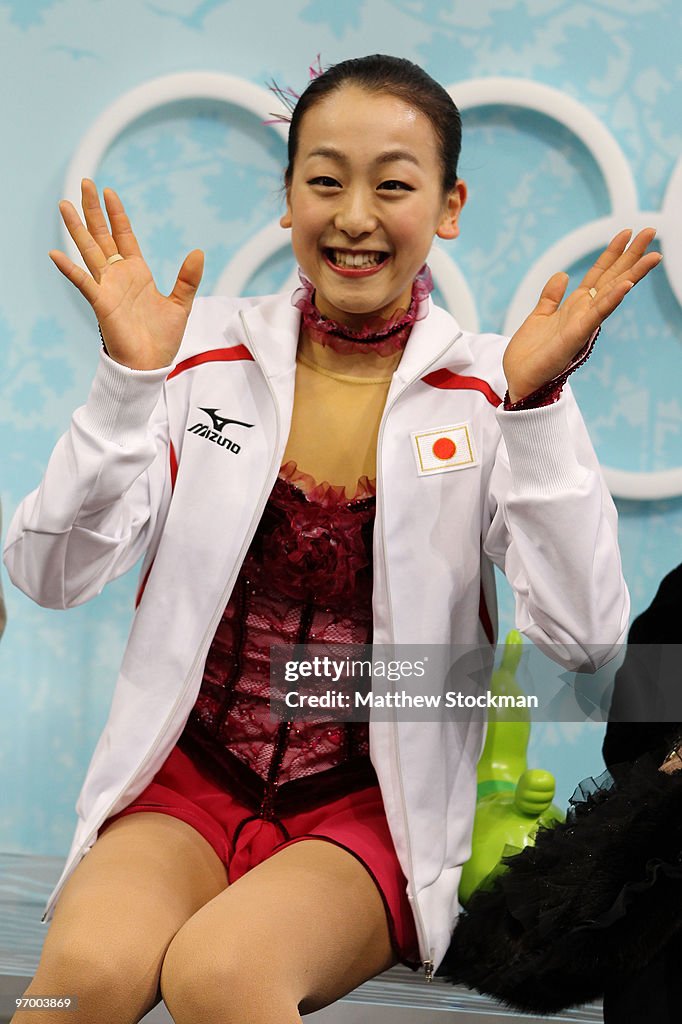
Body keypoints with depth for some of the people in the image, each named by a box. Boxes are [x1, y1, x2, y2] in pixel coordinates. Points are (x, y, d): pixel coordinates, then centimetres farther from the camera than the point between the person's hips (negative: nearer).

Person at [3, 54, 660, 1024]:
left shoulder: (491, 390, -1)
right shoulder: (209, 351, 3)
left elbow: (584, 638, -12)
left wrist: (537, 403, -20)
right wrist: (127, 380, -15)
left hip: (372, 810, -1)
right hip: (185, 782, 2)